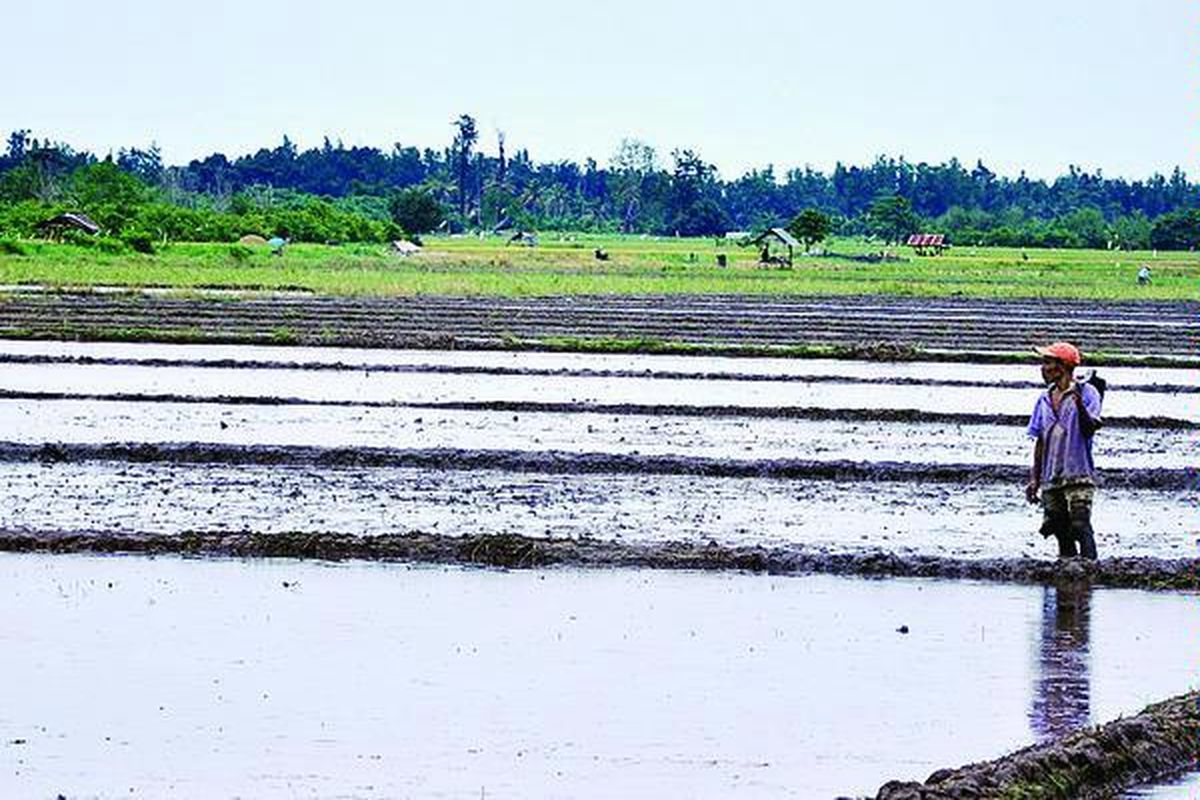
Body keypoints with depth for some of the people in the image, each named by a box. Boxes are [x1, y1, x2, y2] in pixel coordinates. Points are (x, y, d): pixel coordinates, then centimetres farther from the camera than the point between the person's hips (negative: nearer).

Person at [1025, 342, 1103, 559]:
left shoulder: (1086, 392, -1)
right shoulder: (1044, 400, 16)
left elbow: (1090, 428, -13)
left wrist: (1079, 403, -28)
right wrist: (1034, 479, 13)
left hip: (1078, 476, -6)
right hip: (1051, 479, 6)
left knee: (1080, 527, -16)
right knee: (1061, 532, 7)